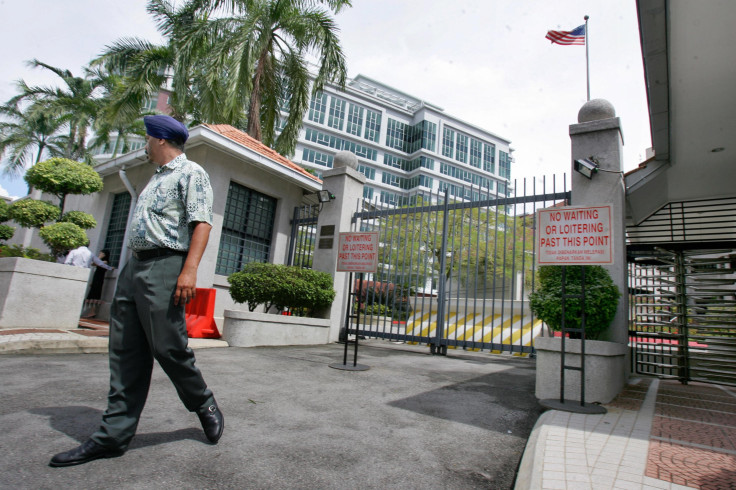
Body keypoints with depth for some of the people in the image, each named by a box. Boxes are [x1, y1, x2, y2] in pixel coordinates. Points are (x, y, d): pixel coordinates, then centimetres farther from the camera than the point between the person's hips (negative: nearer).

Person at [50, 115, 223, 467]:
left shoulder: (191, 173, -3)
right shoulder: (157, 178, 27)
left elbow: (202, 222, -16)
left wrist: (189, 269, -27)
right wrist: (133, 267, 21)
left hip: (164, 266, -9)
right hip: (134, 267, 9)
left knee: (168, 347, -7)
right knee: (126, 353, 6)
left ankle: (205, 405, 15)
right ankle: (114, 435, 11)